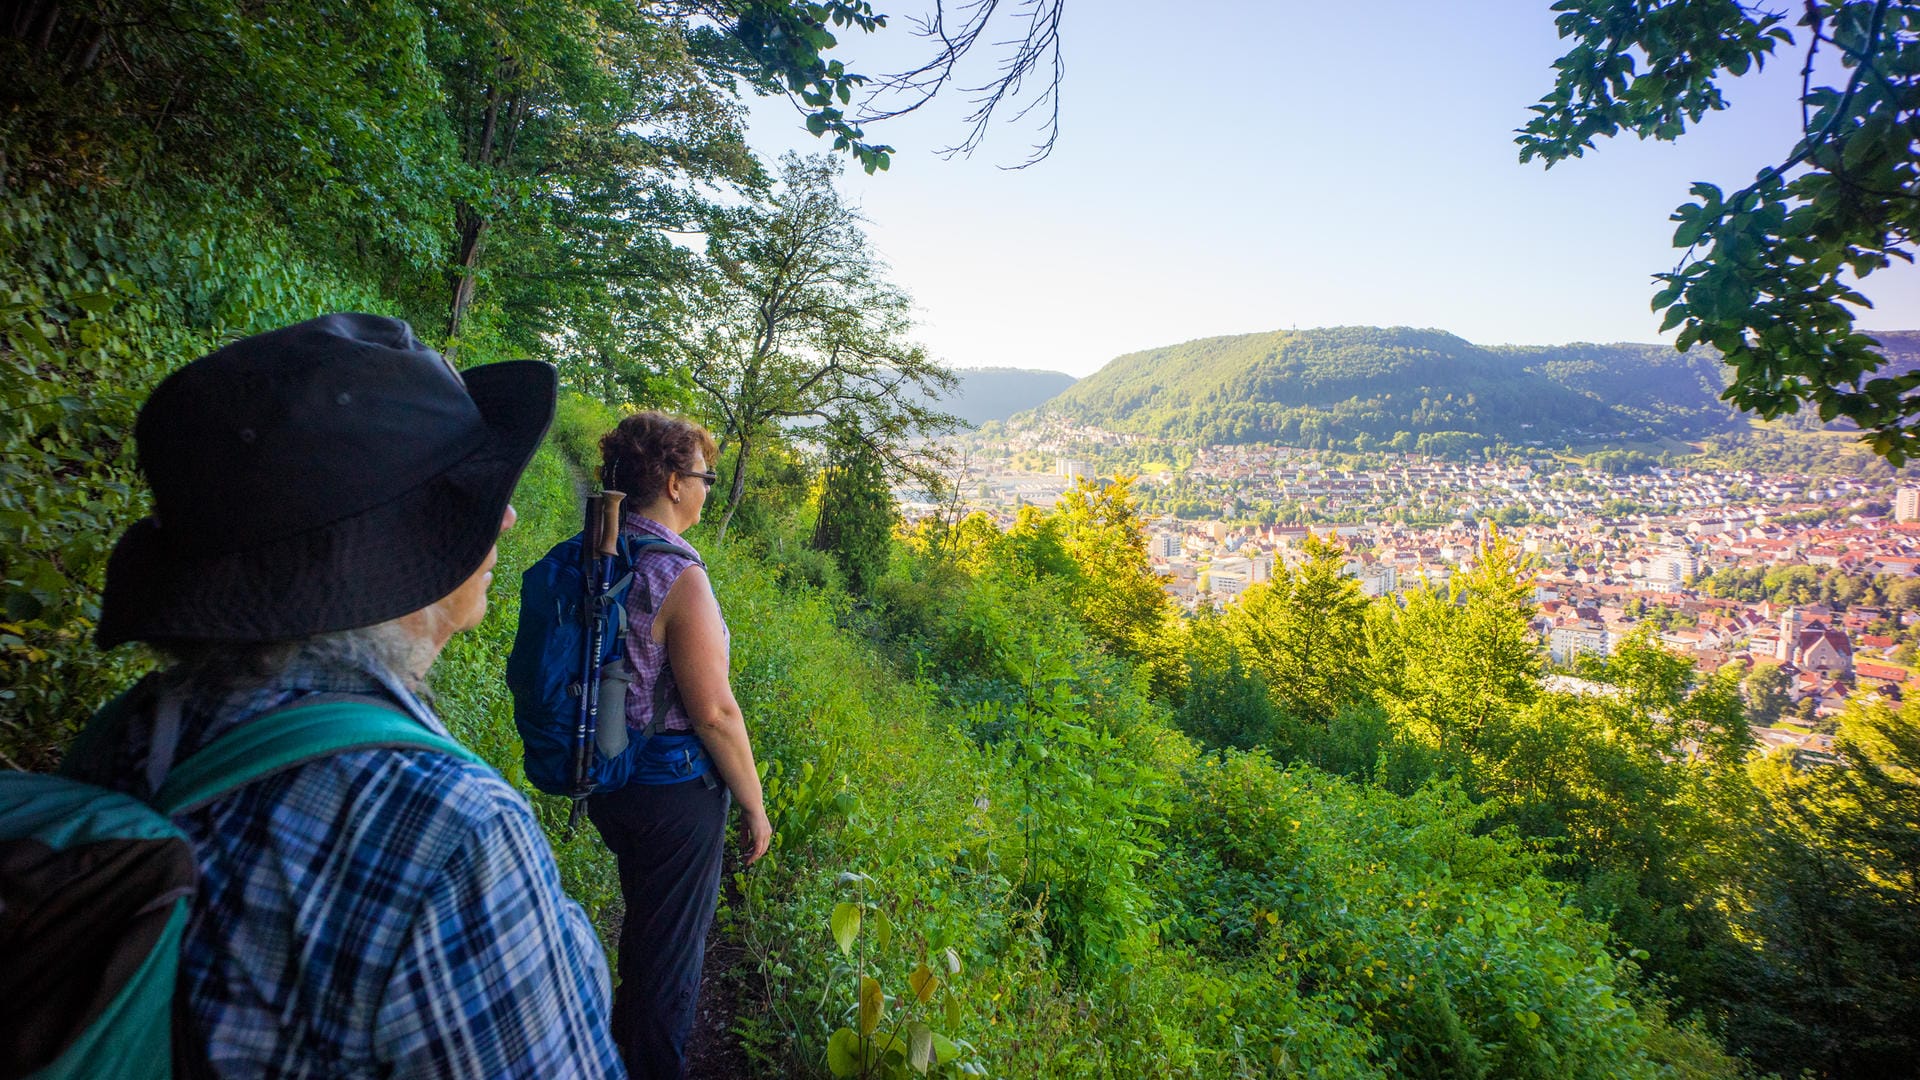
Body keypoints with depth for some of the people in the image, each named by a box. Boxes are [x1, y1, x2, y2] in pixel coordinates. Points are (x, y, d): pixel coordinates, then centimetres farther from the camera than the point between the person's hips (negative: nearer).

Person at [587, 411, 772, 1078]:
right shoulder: (677, 575, -24)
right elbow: (714, 712, -23)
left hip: (605, 782, 9)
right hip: (674, 791, -9)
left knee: (644, 919, 30)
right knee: (672, 945, 12)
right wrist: (754, 806, -11)